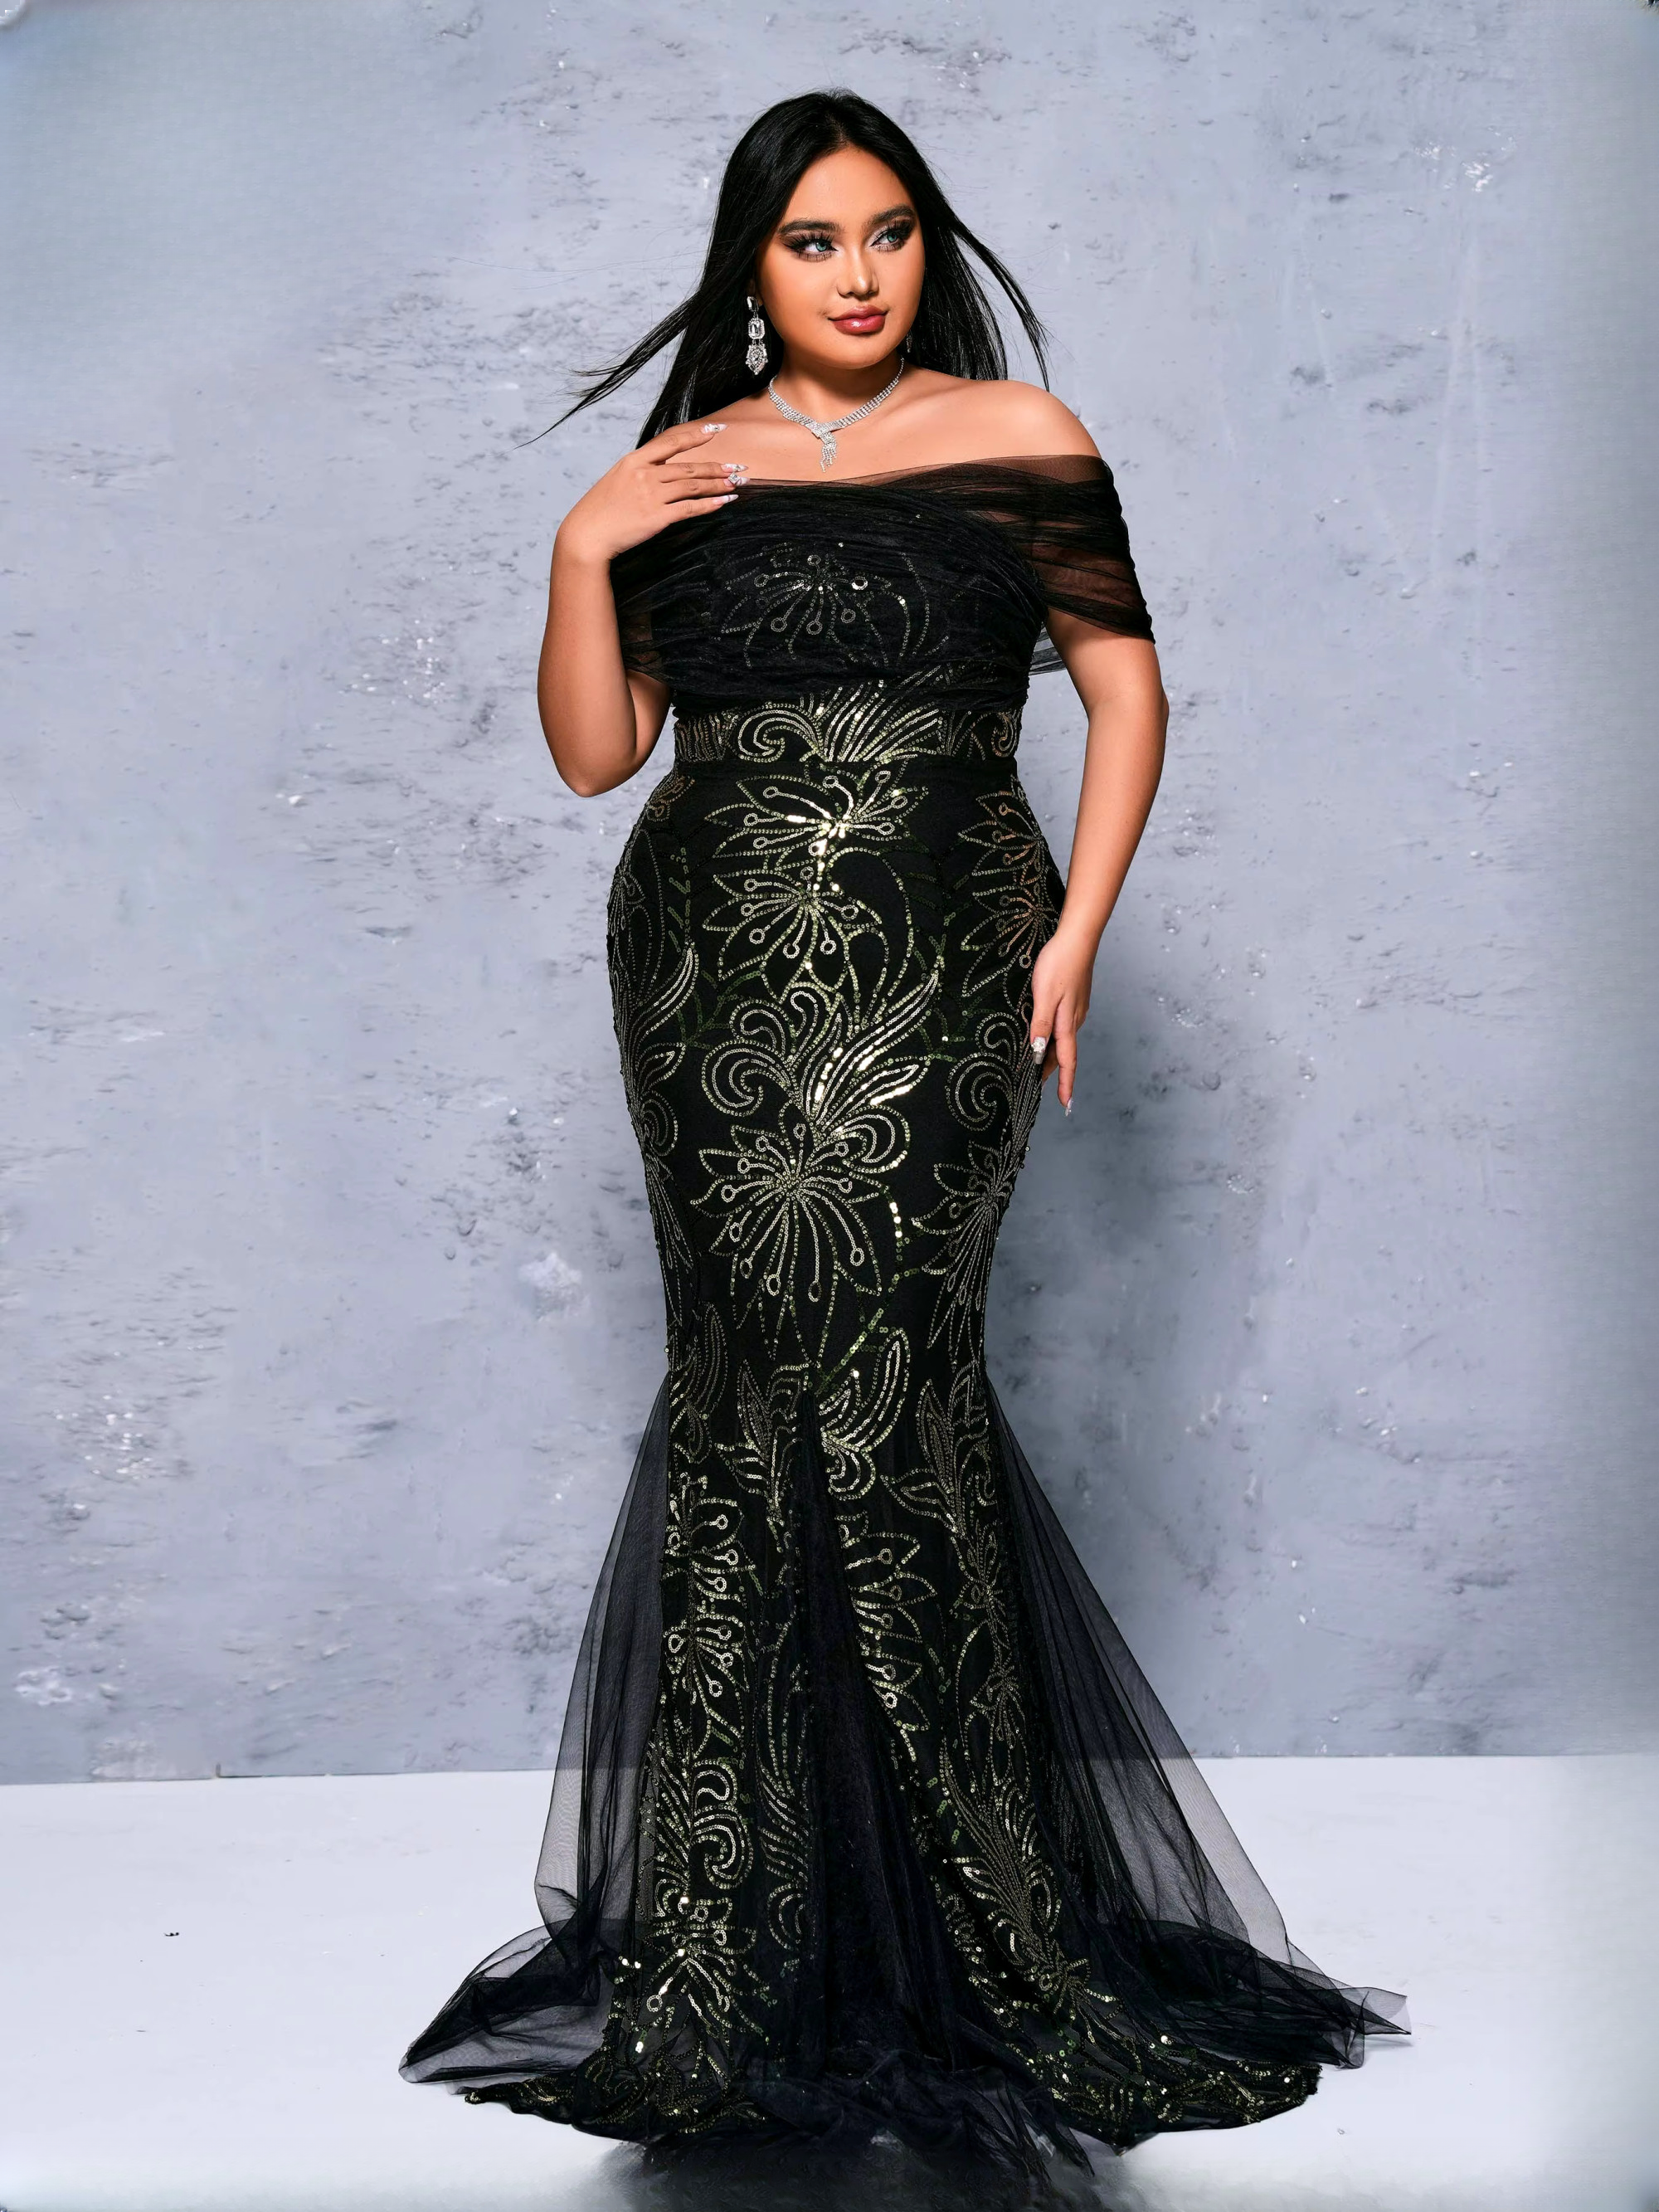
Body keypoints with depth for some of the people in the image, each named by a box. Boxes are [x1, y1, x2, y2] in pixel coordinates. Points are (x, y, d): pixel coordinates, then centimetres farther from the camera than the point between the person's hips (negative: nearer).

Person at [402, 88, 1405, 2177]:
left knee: (877, 1396, -11)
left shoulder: (1016, 439, 9)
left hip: (934, 975, -2)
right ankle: (709, 1964, 6)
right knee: (752, 1396, -3)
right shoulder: (677, 474, 15)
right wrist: (582, 554, -2)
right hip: (716, 973, 2)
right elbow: (595, 751, 12)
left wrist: (1073, 939, -3)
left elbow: (1127, 690, 7)